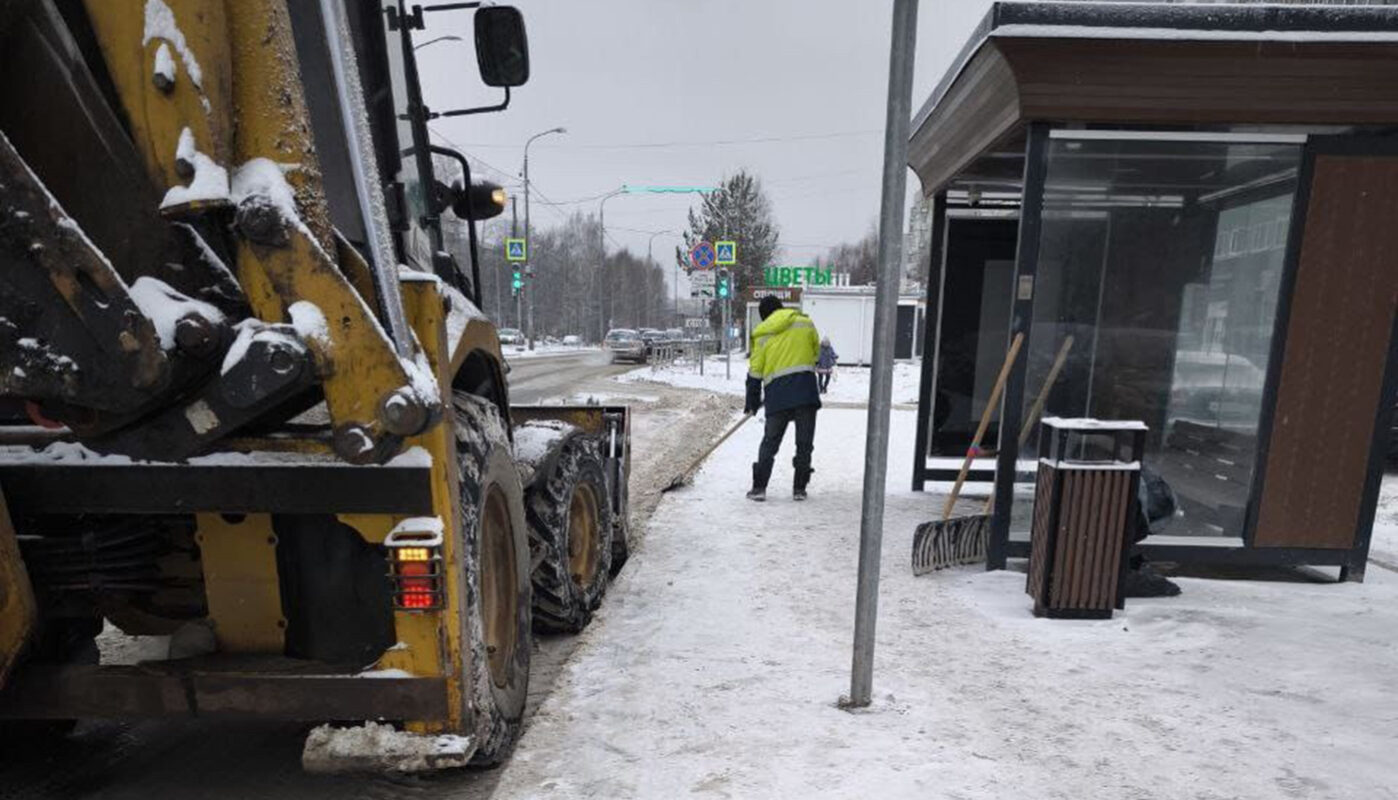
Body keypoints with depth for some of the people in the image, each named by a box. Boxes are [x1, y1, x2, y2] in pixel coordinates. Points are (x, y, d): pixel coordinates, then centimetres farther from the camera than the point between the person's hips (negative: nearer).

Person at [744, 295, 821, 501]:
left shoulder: (761, 335, 6)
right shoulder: (805, 323, 6)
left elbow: (755, 371, 6)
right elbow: (816, 352, 19)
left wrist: (752, 401, 14)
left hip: (777, 394, 0)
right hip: (805, 390, 0)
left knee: (770, 441, 10)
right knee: (805, 442, 9)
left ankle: (759, 487, 7)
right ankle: (799, 488, 13)